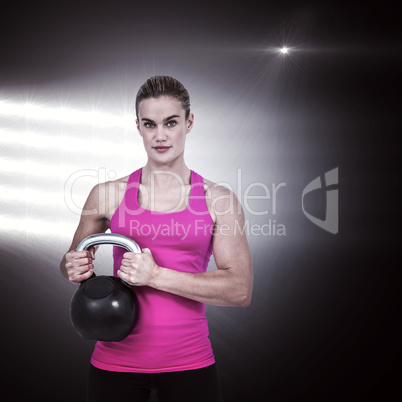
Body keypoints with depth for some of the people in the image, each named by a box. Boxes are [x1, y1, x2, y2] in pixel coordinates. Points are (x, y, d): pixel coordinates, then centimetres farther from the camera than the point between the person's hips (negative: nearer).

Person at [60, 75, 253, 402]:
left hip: (189, 359, -1)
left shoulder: (219, 200, -2)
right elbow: (72, 262, 15)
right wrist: (76, 268, -9)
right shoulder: (108, 194, 1)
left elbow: (241, 290, -10)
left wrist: (156, 276, -18)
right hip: (116, 360, 1)